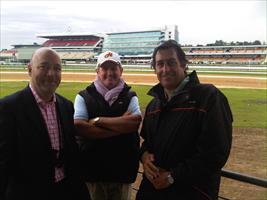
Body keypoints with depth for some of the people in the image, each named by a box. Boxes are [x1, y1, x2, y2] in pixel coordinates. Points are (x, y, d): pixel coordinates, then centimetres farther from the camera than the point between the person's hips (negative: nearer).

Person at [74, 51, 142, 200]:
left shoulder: (130, 96, 3)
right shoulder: (84, 97, -1)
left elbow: (135, 122, -16)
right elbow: (80, 127, -16)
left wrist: (98, 120, -17)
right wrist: (121, 127, -16)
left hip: (124, 169, 1)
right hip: (93, 169, -1)